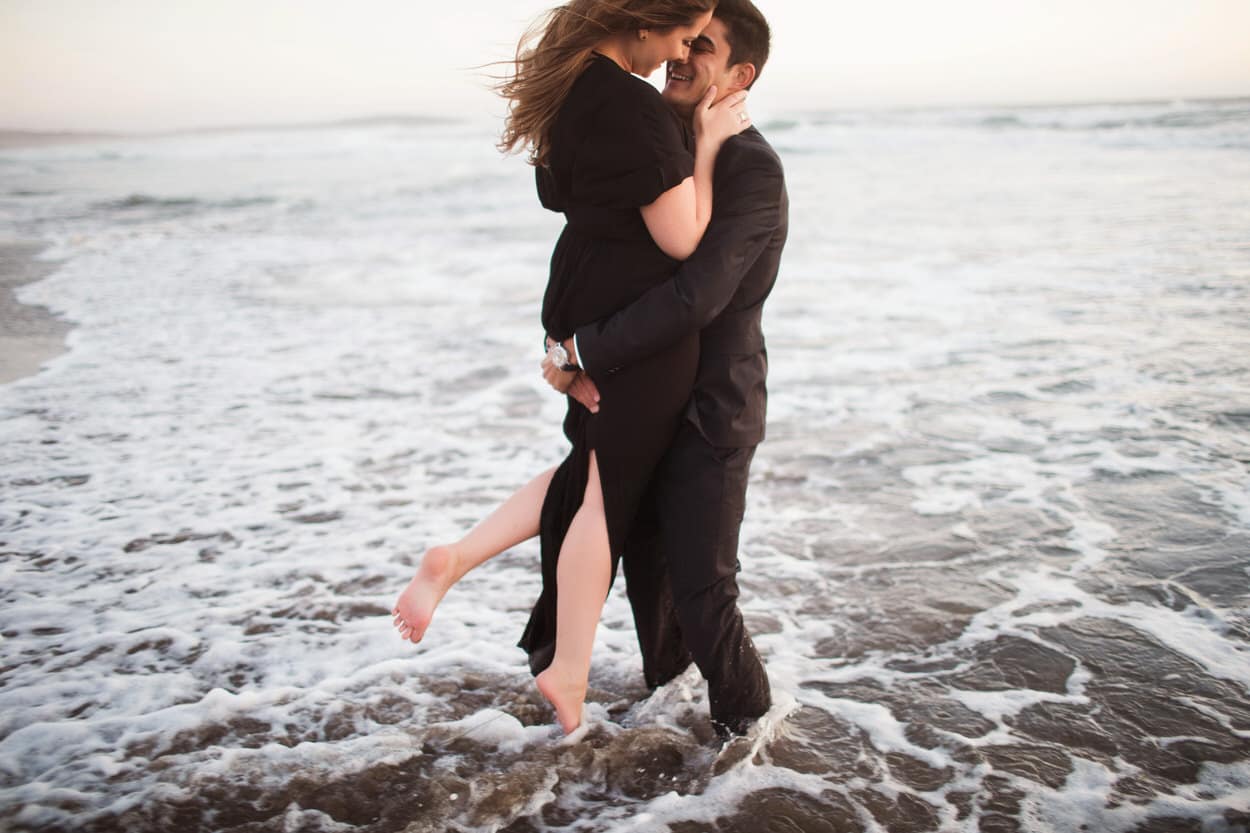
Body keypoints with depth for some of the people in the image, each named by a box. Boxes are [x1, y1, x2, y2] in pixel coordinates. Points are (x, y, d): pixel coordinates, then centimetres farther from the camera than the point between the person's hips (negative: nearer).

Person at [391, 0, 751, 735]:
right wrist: (709, 143, -10)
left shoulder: (571, 85, 6)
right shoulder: (636, 110, -23)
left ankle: (457, 559, 15)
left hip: (588, 307, 8)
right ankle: (568, 669, 19)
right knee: (611, 489, 5)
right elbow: (682, 238, -20)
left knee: (595, 469, 23)